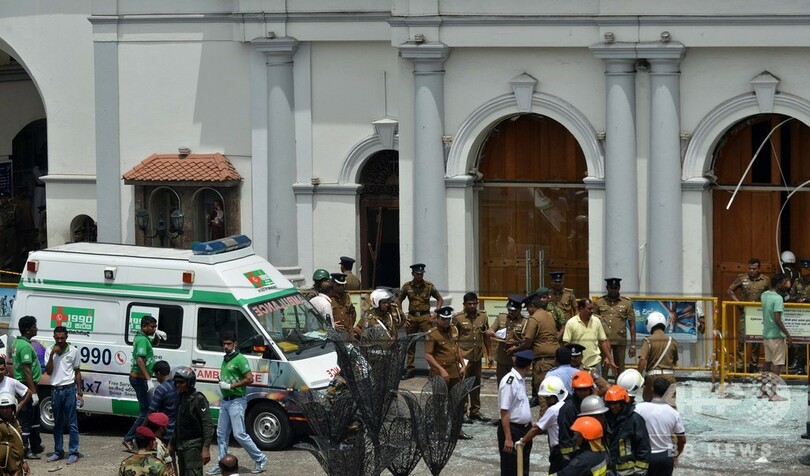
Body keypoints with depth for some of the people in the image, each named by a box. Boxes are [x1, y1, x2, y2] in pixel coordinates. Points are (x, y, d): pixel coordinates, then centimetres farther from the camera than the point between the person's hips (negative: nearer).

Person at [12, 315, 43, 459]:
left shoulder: (17, 342, 12)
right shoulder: (25, 346, -21)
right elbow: (27, 371, -24)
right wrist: (33, 392, -24)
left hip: (21, 384, 11)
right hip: (27, 386, -11)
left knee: (34, 416, 20)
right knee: (26, 419, -5)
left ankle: (36, 446, 29)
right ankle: (24, 450, -1)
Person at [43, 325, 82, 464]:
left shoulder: (73, 351, 0)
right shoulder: (49, 351, 2)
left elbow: (77, 372, 7)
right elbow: (48, 371, -4)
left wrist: (80, 392, 4)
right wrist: (52, 355, -15)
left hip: (69, 390, -2)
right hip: (55, 390, 2)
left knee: (72, 423, -2)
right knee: (57, 423, 9)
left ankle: (73, 452, -1)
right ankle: (58, 451, 16)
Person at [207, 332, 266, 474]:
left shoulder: (240, 359, -12)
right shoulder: (225, 360, 16)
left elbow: (249, 379, -19)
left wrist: (230, 386, -18)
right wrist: (221, 384, 10)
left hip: (236, 401, -9)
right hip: (225, 401, 9)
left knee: (239, 434, -11)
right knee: (221, 434, 9)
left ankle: (260, 459, 0)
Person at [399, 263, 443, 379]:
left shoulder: (429, 286, 2)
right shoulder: (407, 287, 4)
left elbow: (440, 299, 10)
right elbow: (399, 302, 14)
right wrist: (402, 316, 6)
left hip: (425, 316, -2)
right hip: (411, 317, 2)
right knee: (410, 344, 6)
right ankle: (410, 369, 13)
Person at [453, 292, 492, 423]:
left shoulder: (483, 316, 7)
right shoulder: (458, 318, -6)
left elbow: (486, 336, 14)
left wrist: (489, 353, 13)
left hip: (477, 356, 5)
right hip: (463, 356, -5)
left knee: (476, 384, 12)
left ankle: (475, 411, 22)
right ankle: (462, 412, 1)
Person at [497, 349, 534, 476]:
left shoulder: (521, 380, 7)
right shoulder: (508, 382, -21)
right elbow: (504, 413, -22)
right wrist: (508, 438, -23)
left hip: (525, 428, 9)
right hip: (512, 429, -9)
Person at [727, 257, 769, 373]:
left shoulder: (765, 280, 4)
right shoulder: (742, 278, 2)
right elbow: (730, 291, 8)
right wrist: (738, 302, -4)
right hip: (744, 313, -1)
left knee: (757, 341, 6)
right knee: (741, 339, -4)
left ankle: (754, 364, 15)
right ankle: (739, 365, -2)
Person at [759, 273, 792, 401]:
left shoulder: (764, 295, 6)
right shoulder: (778, 298, -19)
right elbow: (777, 319, -25)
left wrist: (785, 288, 20)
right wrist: (788, 335, -20)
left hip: (766, 334, 8)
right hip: (776, 336, -8)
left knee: (768, 362, 18)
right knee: (777, 364, -2)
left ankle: (762, 390, 22)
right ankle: (773, 394, -3)